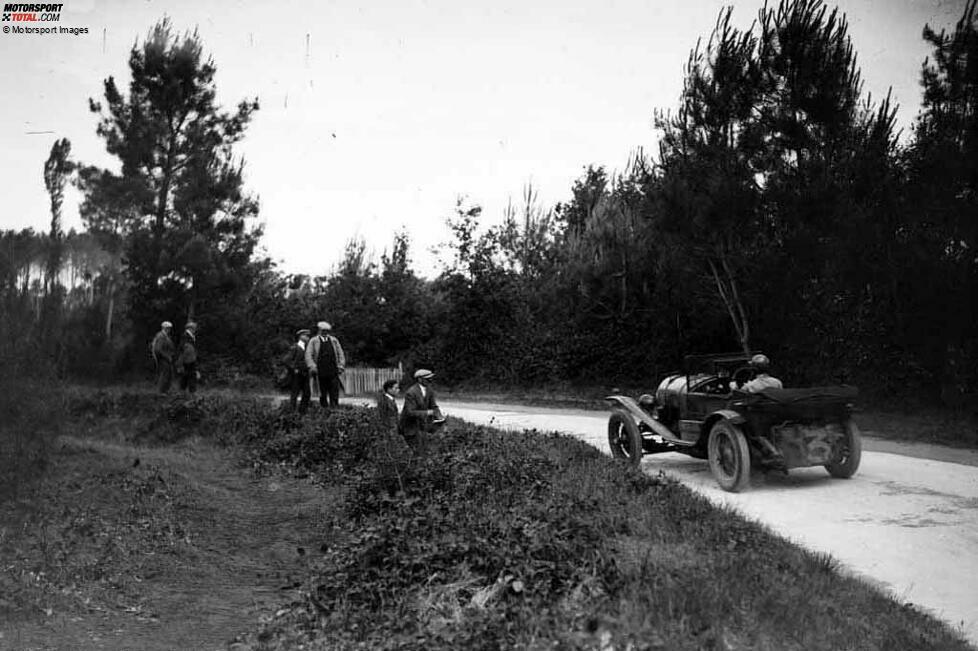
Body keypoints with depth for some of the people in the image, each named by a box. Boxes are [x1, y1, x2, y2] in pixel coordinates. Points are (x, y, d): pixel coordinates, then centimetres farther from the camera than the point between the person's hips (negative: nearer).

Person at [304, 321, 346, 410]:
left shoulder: (334, 340, 17)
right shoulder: (313, 341, 9)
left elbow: (340, 354, 15)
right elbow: (308, 355, 2)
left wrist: (341, 366, 2)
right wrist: (312, 367, -11)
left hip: (333, 371, 1)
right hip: (320, 372, -1)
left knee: (335, 392, -7)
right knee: (323, 393, 2)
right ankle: (325, 408, 9)